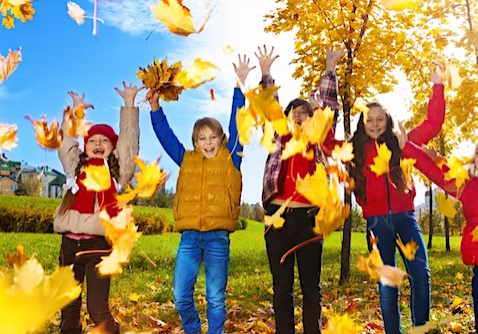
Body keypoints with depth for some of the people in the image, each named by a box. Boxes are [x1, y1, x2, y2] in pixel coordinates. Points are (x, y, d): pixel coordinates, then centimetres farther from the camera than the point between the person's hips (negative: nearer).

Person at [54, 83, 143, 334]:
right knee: (68, 308, 11)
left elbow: (129, 140, 3)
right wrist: (76, 110, 25)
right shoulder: (76, 168, 15)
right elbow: (65, 141, 21)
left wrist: (129, 104, 3)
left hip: (99, 245, -4)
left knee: (98, 309, -6)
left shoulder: (118, 172, 6)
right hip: (69, 243, 4)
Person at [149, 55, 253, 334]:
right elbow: (165, 135, 14)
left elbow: (237, 122, 0)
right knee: (181, 296, 4)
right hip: (189, 236, 3)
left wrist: (241, 84, -3)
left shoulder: (230, 159, 5)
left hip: (218, 237, -2)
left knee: (216, 298, 5)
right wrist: (155, 107, 6)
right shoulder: (187, 161, 11)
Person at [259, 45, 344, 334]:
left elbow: (329, 104, 7)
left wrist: (330, 69, 2)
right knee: (282, 286, 7)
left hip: (308, 217, 0)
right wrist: (266, 72, 1)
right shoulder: (278, 140, 12)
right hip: (278, 216, 1)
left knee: (312, 285, 7)